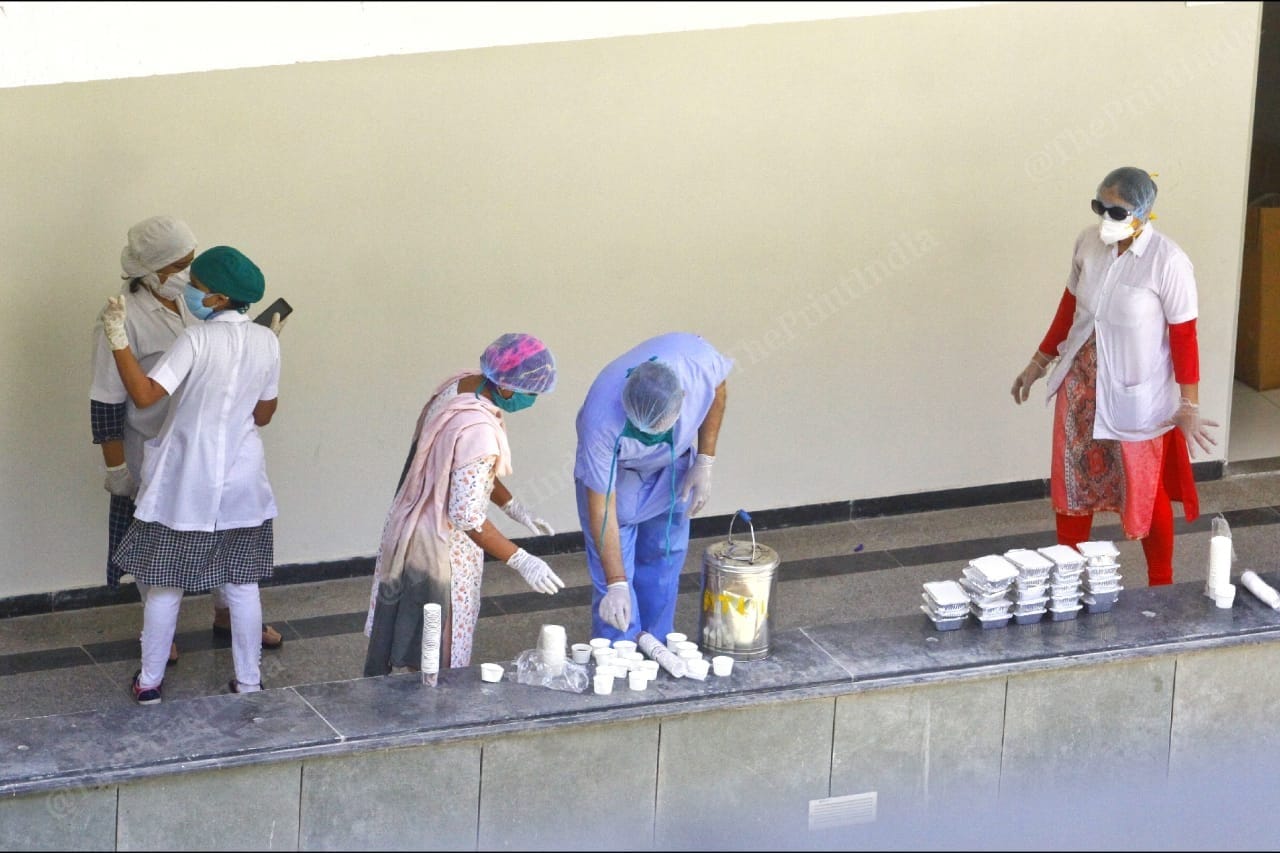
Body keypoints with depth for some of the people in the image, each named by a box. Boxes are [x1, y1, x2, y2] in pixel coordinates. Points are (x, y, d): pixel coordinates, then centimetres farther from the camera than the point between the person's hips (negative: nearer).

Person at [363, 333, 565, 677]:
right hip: (440, 551, -9)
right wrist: (521, 561, -24)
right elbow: (467, 516, -29)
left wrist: (514, 508, 8)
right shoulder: (478, 430, -32)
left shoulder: (461, 384, -3)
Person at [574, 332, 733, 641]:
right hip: (614, 474, -3)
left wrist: (705, 462, -10)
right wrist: (616, 584, -37)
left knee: (663, 569, 12)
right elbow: (601, 508, -35)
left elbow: (717, 388, -8)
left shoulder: (699, 360, -36)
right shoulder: (601, 421, -44)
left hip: (672, 469, 3)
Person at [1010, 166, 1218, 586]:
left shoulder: (1168, 262, -22)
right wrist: (1040, 361, 15)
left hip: (1138, 397, -5)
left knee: (1146, 493, 9)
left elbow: (1184, 337, -15)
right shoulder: (1089, 242, -7)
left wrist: (1189, 406, -14)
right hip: (1082, 387, 5)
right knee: (1072, 485, 13)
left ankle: (1161, 590, 25)